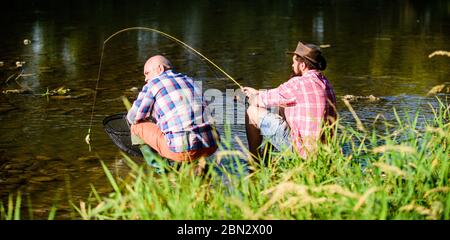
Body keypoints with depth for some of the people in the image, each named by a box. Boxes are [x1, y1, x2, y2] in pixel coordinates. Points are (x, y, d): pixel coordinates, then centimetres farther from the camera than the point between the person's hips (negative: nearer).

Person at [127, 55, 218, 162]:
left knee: (137, 126, 14)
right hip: (210, 148, 5)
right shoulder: (190, 81, 23)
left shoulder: (153, 83, 6)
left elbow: (133, 118, 10)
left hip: (181, 149, -5)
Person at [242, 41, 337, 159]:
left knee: (253, 112, 3)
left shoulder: (299, 84, -17)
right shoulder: (325, 82, 11)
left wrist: (252, 98, 20)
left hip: (303, 151, -9)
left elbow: (267, 99, -3)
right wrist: (257, 92, 28)